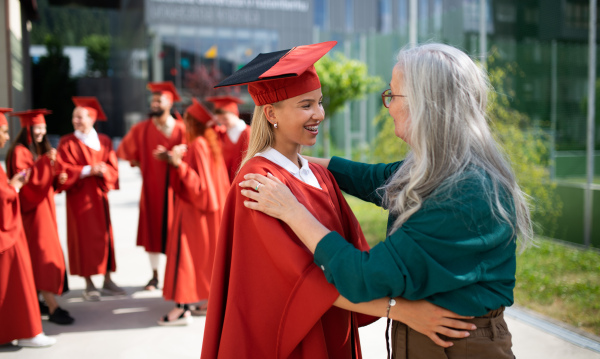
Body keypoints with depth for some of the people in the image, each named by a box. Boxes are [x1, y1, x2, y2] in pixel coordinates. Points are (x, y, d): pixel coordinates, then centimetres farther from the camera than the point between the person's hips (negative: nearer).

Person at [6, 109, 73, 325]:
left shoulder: (41, 150, 16)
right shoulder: (19, 152, -10)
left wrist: (58, 176, 1)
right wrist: (45, 161, -27)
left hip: (44, 207, 9)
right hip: (31, 209, -9)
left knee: (37, 257, 10)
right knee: (43, 255, -13)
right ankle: (53, 308, -15)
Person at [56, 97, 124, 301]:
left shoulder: (104, 141, 8)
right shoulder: (67, 143, -1)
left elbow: (113, 167, 1)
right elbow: (64, 171, -9)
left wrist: (102, 170, -20)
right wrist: (88, 171, -21)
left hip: (99, 195, 3)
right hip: (79, 197, -3)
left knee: (105, 236, 5)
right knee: (85, 239, -2)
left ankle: (107, 281, 15)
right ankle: (89, 286, 6)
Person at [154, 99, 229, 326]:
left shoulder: (197, 145, -20)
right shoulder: (209, 142, 9)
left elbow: (199, 182, -23)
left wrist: (179, 164, -31)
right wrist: (172, 158, 12)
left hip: (193, 210, -10)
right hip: (206, 208, 10)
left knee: (184, 254, -5)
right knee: (206, 253, 15)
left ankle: (183, 309, -3)